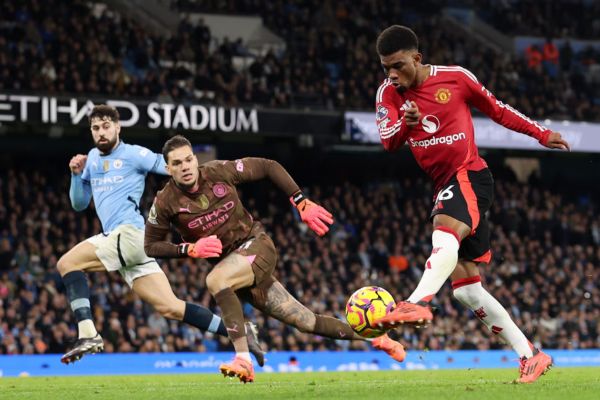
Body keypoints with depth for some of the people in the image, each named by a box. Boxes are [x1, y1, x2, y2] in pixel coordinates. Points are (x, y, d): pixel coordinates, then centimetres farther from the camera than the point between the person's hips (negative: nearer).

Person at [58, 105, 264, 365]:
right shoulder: (93, 158, 22)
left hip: (129, 234, -8)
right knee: (170, 308, 2)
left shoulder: (133, 154, 0)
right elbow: (79, 204, 25)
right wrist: (76, 175, 9)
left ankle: (87, 335, -22)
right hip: (118, 239, 8)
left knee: (67, 263, -16)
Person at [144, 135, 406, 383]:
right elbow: (151, 246, 0)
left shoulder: (219, 172, -12)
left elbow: (269, 167, -2)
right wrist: (189, 249, -16)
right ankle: (376, 338, 20)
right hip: (228, 260, 3)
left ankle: (243, 360, -32)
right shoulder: (165, 203, -9)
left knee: (215, 280, -34)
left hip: (256, 244, -3)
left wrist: (302, 204, -7)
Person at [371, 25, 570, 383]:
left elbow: (496, 109, 10)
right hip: (446, 187, 6)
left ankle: (419, 302, -62)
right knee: (466, 289, 3)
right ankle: (530, 356, 9)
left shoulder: (455, 77, -4)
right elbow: (388, 142, -10)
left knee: (444, 233, -38)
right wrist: (405, 124, -31)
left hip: (469, 176, -6)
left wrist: (541, 134, 14)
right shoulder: (389, 94, 4)